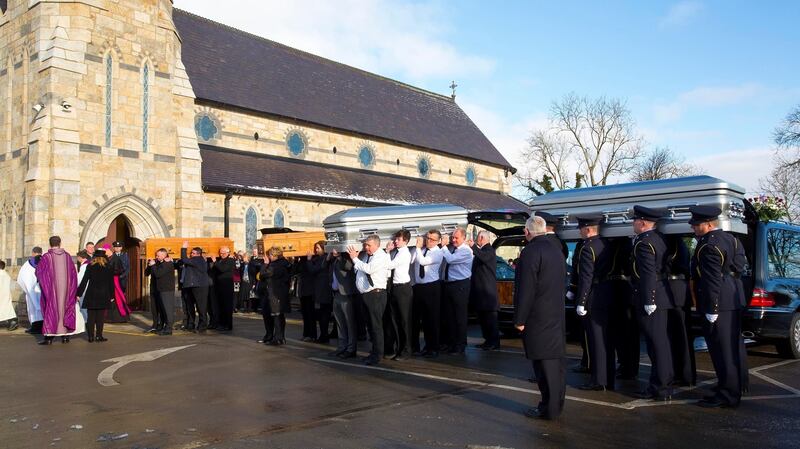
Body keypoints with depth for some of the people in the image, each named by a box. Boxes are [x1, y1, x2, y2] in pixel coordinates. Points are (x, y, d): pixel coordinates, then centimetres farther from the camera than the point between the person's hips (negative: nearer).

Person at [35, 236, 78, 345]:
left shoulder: (46, 256, -8)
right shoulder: (67, 256, 3)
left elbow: (38, 271, -4)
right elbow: (73, 273, 6)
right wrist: (72, 289, 14)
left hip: (51, 288, -3)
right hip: (65, 289, 3)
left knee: (51, 310, 3)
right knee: (64, 309, 10)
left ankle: (49, 337, 0)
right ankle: (64, 336, 12)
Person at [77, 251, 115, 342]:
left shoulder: (89, 267, 0)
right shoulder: (108, 268, 0)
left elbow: (84, 281, -1)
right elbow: (111, 283, 3)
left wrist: (78, 294, 5)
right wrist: (112, 296, 9)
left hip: (91, 296, 1)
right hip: (103, 296, 0)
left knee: (91, 317, 6)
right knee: (100, 317, 3)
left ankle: (90, 336, 7)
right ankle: (99, 336, 3)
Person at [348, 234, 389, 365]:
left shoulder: (381, 256, -8)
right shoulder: (366, 256, 16)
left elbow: (369, 269, -21)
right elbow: (357, 270, 16)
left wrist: (355, 258, -11)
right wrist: (355, 257, 2)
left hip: (375, 294, -8)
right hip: (365, 294, 8)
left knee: (376, 325, -4)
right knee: (370, 325, 15)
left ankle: (377, 355, 4)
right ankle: (374, 351, 26)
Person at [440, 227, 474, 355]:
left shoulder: (466, 251, -12)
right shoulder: (451, 248, 12)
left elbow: (450, 259, -22)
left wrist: (444, 246, -12)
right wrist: (445, 244, 3)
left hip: (460, 286, -8)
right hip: (448, 284, 8)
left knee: (460, 317, 0)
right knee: (448, 316, 13)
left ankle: (460, 346, 9)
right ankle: (450, 343, 24)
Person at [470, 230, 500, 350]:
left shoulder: (489, 250, -10)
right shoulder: (481, 250, 19)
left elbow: (484, 257, -34)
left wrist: (473, 246, -30)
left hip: (488, 290, -10)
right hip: (481, 290, 10)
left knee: (490, 317, -6)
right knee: (482, 316, 12)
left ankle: (494, 342, -2)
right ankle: (488, 340, 19)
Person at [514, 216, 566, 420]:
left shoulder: (530, 252, -16)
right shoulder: (556, 250, 13)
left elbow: (526, 290, -19)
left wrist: (520, 319, -15)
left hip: (538, 318, -9)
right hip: (557, 315, 9)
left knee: (544, 362, -4)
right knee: (557, 360, 14)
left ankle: (548, 408, 1)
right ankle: (557, 403, 24)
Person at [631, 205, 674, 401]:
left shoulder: (643, 242, -17)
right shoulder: (659, 238, 12)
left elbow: (648, 274, -22)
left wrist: (648, 301, -21)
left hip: (650, 298, -10)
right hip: (662, 296, 10)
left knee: (657, 343, -3)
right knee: (660, 341, 15)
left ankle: (662, 388, 4)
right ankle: (659, 383, 24)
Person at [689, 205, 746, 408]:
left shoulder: (709, 246, -19)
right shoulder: (730, 239, 11)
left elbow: (712, 281, -22)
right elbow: (739, 266, 15)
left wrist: (711, 311, -21)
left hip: (719, 303, -10)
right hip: (734, 301, 10)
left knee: (722, 349, -4)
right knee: (733, 346, 19)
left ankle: (727, 395, 2)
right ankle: (736, 386, 32)